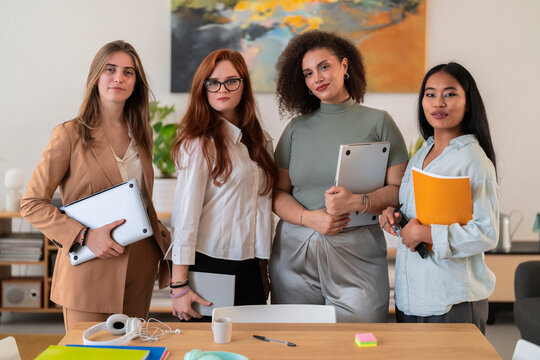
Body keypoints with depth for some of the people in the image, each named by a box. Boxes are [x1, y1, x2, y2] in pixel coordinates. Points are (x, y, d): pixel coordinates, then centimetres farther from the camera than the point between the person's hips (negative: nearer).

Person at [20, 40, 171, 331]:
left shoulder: (139, 135, 11)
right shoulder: (70, 135, -7)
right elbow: (32, 204, -8)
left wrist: (163, 240, 7)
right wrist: (84, 236, -18)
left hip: (140, 268, 5)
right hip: (90, 272, -5)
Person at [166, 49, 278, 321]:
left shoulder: (260, 140, 11)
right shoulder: (199, 143, -11)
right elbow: (185, 214, -14)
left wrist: (264, 268, 13)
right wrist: (179, 285, -15)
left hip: (250, 267, 6)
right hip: (209, 263, -6)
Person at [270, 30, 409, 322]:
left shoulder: (378, 122, 4)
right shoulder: (297, 128, 11)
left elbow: (400, 188, 0)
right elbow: (277, 193, 9)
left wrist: (357, 202, -17)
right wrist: (310, 218, -9)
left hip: (358, 254, -2)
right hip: (295, 253, 2)